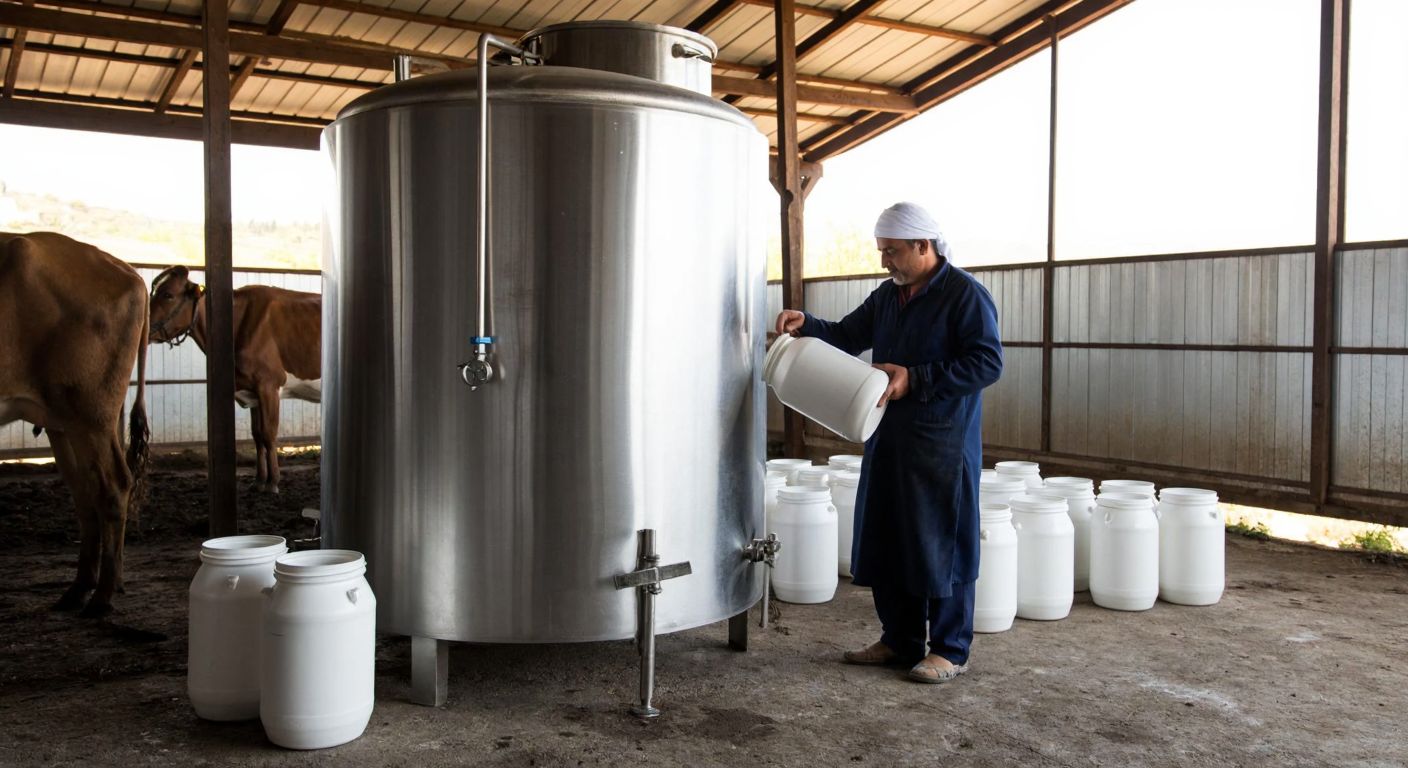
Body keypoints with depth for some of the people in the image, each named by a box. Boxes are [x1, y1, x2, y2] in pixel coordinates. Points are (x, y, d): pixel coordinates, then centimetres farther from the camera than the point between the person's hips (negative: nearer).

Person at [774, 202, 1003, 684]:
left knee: (942, 548, 1)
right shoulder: (888, 295, 13)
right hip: (889, 440, 8)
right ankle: (900, 641, 26)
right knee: (886, 544, 12)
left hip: (943, 445, -8)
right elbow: (847, 336, 21)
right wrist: (805, 325, 1)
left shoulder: (965, 294, -10)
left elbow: (987, 363, -16)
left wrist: (914, 379, -20)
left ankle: (951, 650, 14)